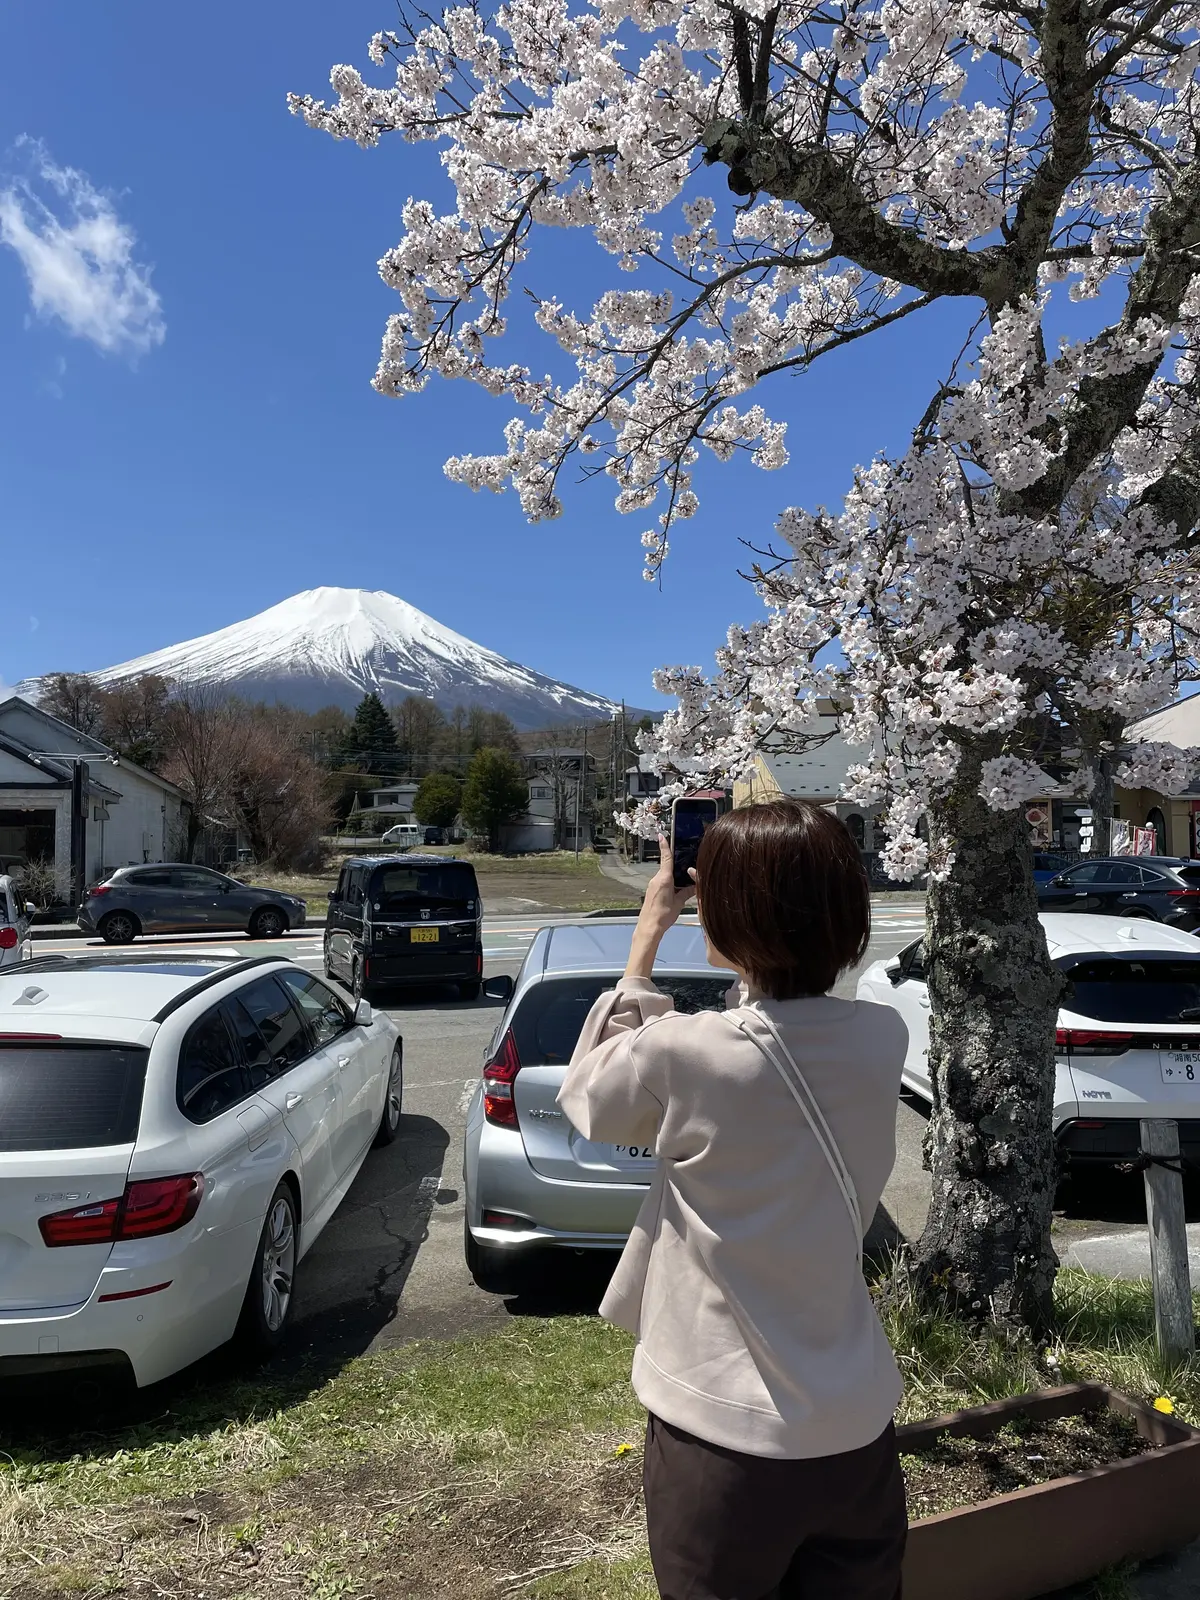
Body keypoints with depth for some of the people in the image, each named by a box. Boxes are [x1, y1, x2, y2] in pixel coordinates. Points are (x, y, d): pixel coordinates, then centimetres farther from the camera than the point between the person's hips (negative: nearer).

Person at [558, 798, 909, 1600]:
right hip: (859, 1428, 5)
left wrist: (646, 939, 0)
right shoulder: (883, 1038, -11)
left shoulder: (688, 1053, -25)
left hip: (728, 1439, -4)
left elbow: (588, 1098, -4)